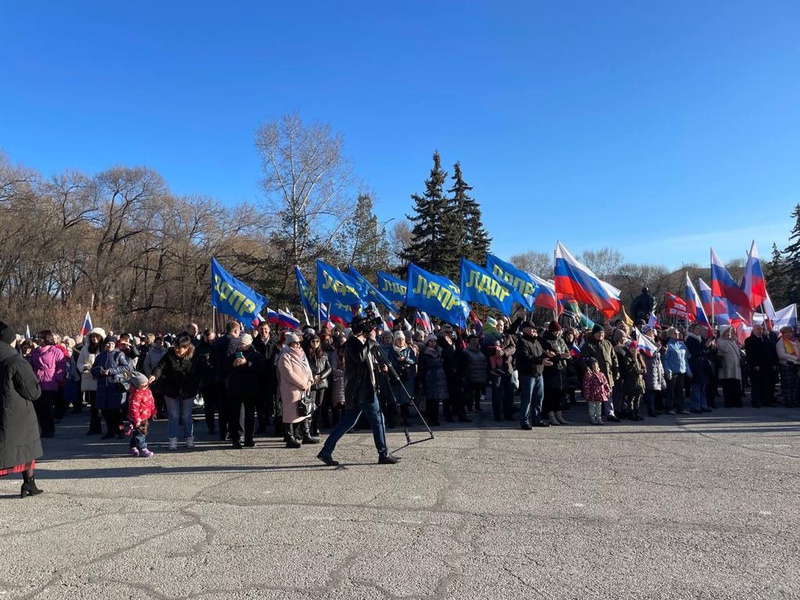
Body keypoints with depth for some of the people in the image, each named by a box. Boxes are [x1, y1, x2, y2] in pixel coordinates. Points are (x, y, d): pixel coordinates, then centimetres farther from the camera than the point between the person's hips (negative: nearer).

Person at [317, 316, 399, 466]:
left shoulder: (359, 342, 20)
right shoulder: (353, 342, -10)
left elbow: (369, 362, 27)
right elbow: (359, 357, -29)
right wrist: (370, 341, -20)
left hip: (362, 389, 10)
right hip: (362, 390, -10)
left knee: (348, 421, 9)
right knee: (377, 420, -2)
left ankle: (326, 451, 10)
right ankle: (383, 454, 6)